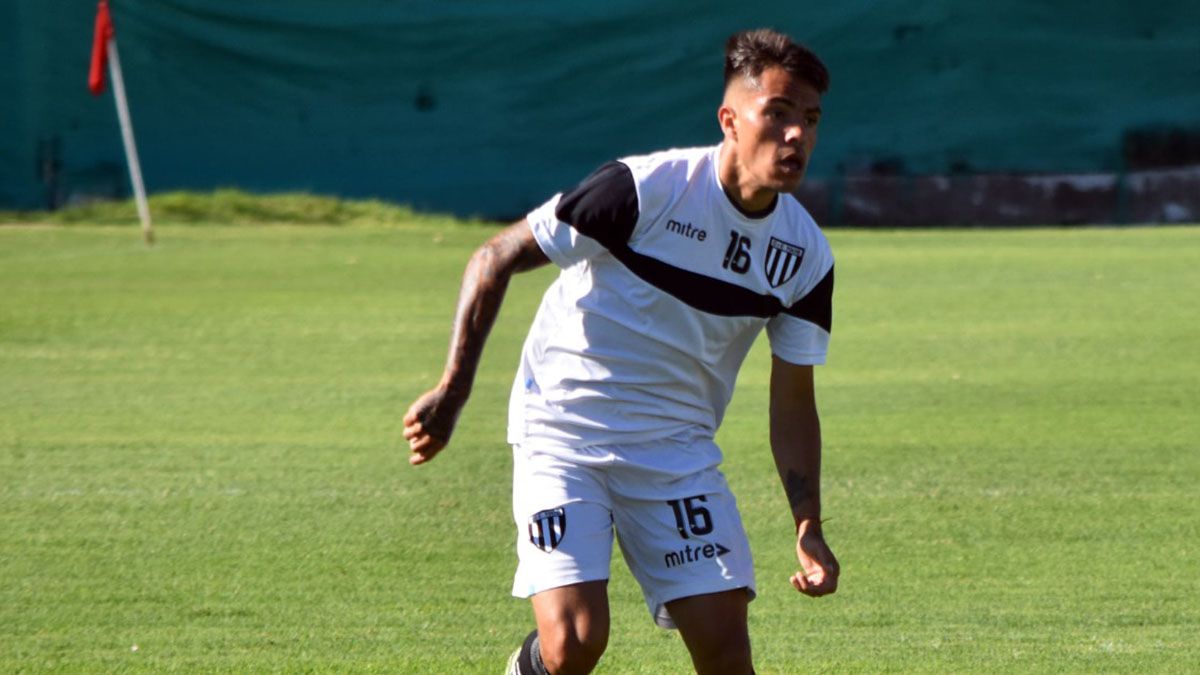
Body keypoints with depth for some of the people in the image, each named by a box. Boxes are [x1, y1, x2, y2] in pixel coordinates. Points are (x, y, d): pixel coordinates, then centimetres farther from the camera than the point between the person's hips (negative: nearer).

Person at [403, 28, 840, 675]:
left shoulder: (806, 255, -3)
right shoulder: (646, 188, -19)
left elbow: (792, 402, 6)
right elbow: (496, 257, -11)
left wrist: (808, 526, -5)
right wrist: (452, 390, -16)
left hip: (679, 451, 5)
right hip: (563, 432, -4)